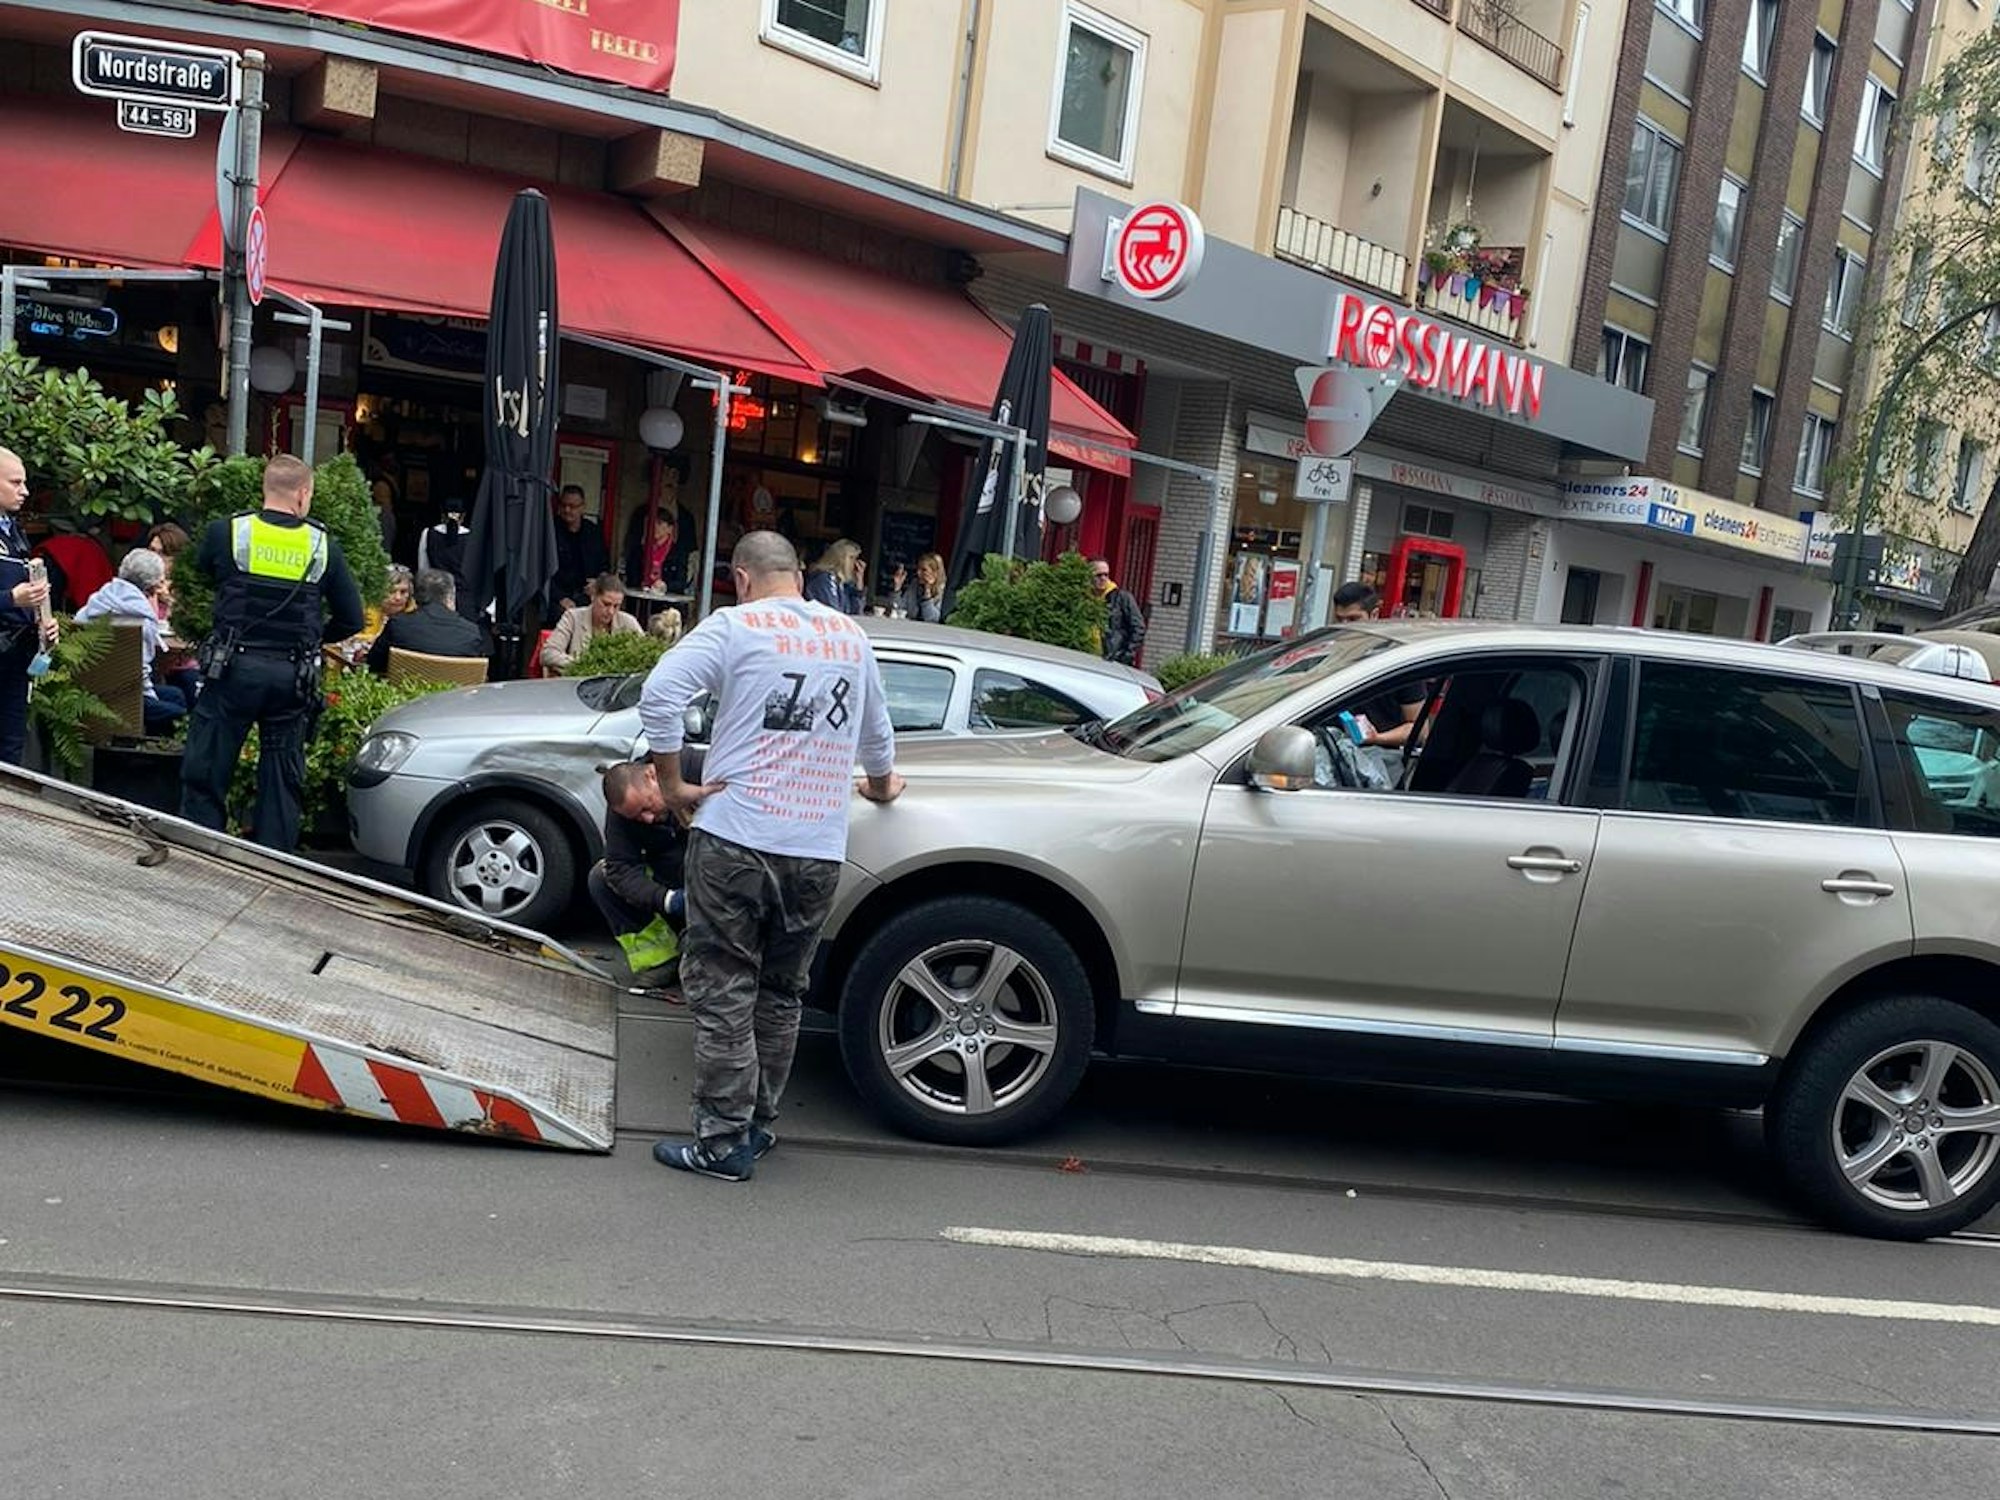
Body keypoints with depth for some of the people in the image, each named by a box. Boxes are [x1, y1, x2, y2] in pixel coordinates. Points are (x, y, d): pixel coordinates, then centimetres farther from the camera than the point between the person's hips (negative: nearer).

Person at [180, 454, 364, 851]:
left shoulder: (225, 532, -4)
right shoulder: (323, 546, -1)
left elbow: (203, 571, 18)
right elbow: (351, 620, 5)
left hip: (234, 668, -1)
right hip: (292, 676, 1)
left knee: (205, 772, 8)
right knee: (282, 780, 11)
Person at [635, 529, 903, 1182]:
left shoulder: (735, 626, -2)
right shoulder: (851, 636, 13)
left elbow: (659, 695, -15)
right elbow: (876, 731, 26)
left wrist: (672, 785, -5)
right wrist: (881, 784, 45)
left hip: (736, 840, -5)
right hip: (820, 853, 5)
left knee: (723, 994, 4)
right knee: (780, 995, 17)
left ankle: (724, 1141, 6)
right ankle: (757, 1124, 26)